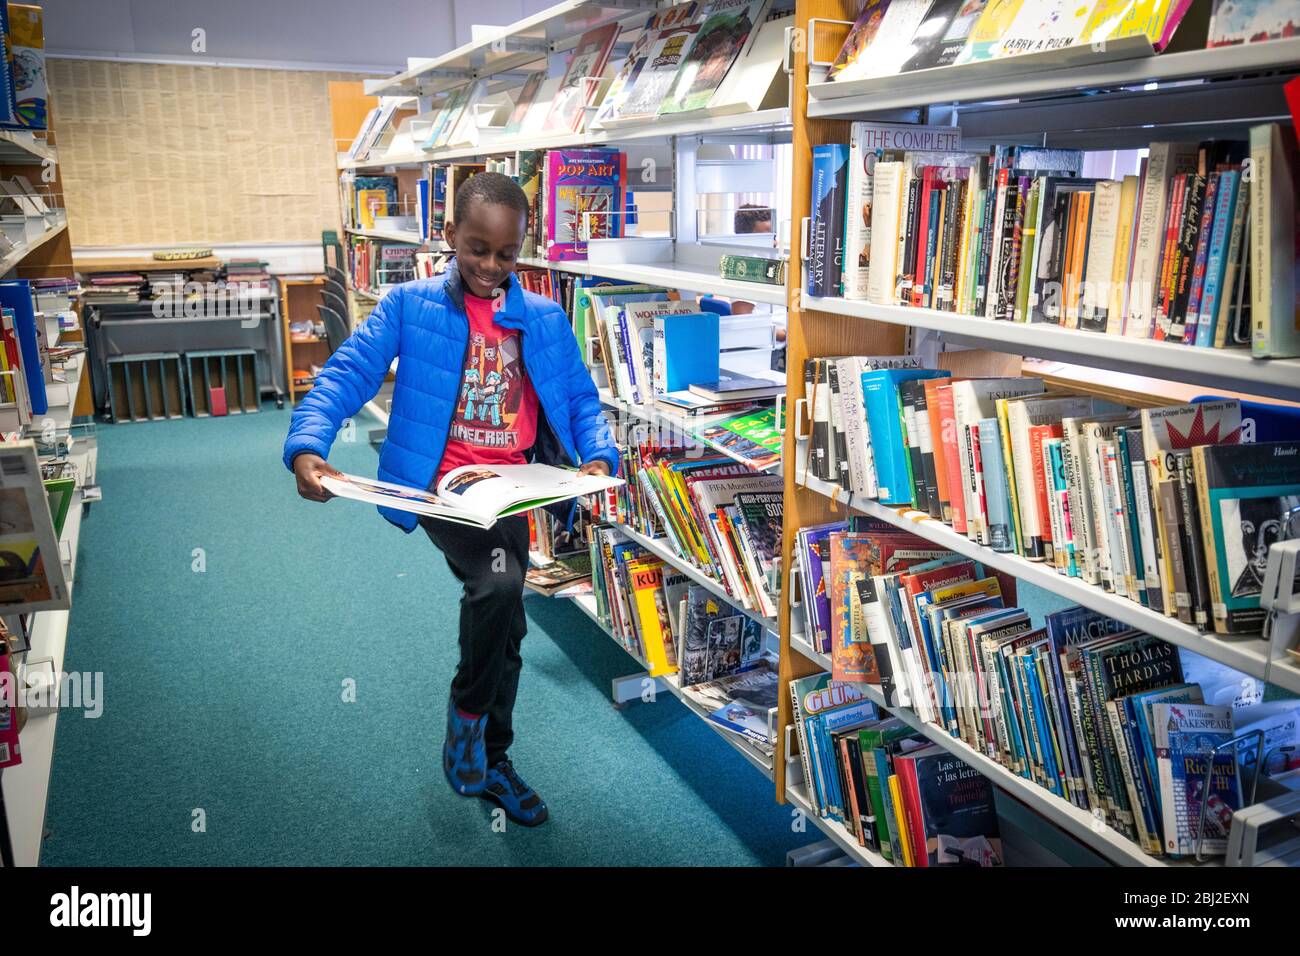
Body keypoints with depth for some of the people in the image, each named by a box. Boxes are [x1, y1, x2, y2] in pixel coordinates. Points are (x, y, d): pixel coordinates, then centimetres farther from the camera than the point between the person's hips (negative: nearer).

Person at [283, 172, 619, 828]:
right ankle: (467, 708, 0)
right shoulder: (410, 305, -4)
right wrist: (307, 448, -29)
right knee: (499, 583, -30)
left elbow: (579, 398, 8)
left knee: (506, 630, 13)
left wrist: (598, 454, -12)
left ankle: (492, 761, 36)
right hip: (443, 484, -4)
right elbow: (346, 374, -11)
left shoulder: (545, 318, 5)